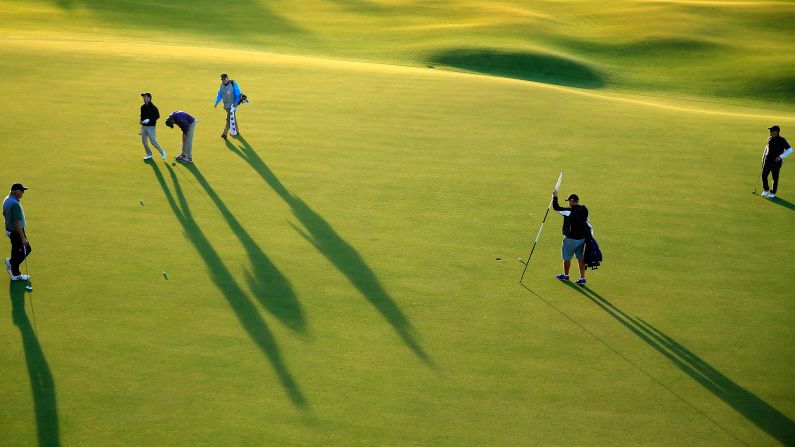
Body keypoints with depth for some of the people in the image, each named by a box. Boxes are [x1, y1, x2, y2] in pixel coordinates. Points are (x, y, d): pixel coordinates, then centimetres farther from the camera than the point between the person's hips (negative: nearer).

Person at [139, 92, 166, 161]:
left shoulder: (153, 107, -14)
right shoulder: (142, 107, 9)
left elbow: (157, 116, -18)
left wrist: (149, 120, -23)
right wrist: (141, 120, 4)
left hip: (151, 127, -7)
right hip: (144, 126, 7)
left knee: (153, 141, -8)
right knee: (143, 141, 7)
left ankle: (162, 152, 10)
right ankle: (149, 154, 21)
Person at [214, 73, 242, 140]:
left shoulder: (233, 84, -14)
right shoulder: (222, 85, 4)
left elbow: (238, 94, -12)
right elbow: (219, 95, 10)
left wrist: (236, 103, -22)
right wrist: (216, 103, -3)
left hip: (232, 104, -7)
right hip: (226, 104, 7)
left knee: (229, 118, -14)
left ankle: (225, 133, -16)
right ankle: (237, 130, 31)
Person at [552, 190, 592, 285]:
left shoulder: (570, 211, -23)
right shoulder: (584, 210, 0)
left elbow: (556, 208, -20)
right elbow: (588, 224, 9)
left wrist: (555, 196, -7)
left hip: (571, 239, -7)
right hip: (582, 238, 7)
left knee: (567, 258, 14)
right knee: (581, 258, 14)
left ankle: (565, 275, 32)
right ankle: (582, 278, 15)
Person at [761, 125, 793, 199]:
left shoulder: (781, 140, -14)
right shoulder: (769, 138, 6)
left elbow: (790, 150, -21)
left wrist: (781, 156, -27)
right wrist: (764, 156, 17)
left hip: (776, 162, -5)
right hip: (768, 160, 5)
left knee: (775, 178, 4)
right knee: (763, 175, -2)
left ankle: (772, 193, 21)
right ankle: (766, 190, 19)